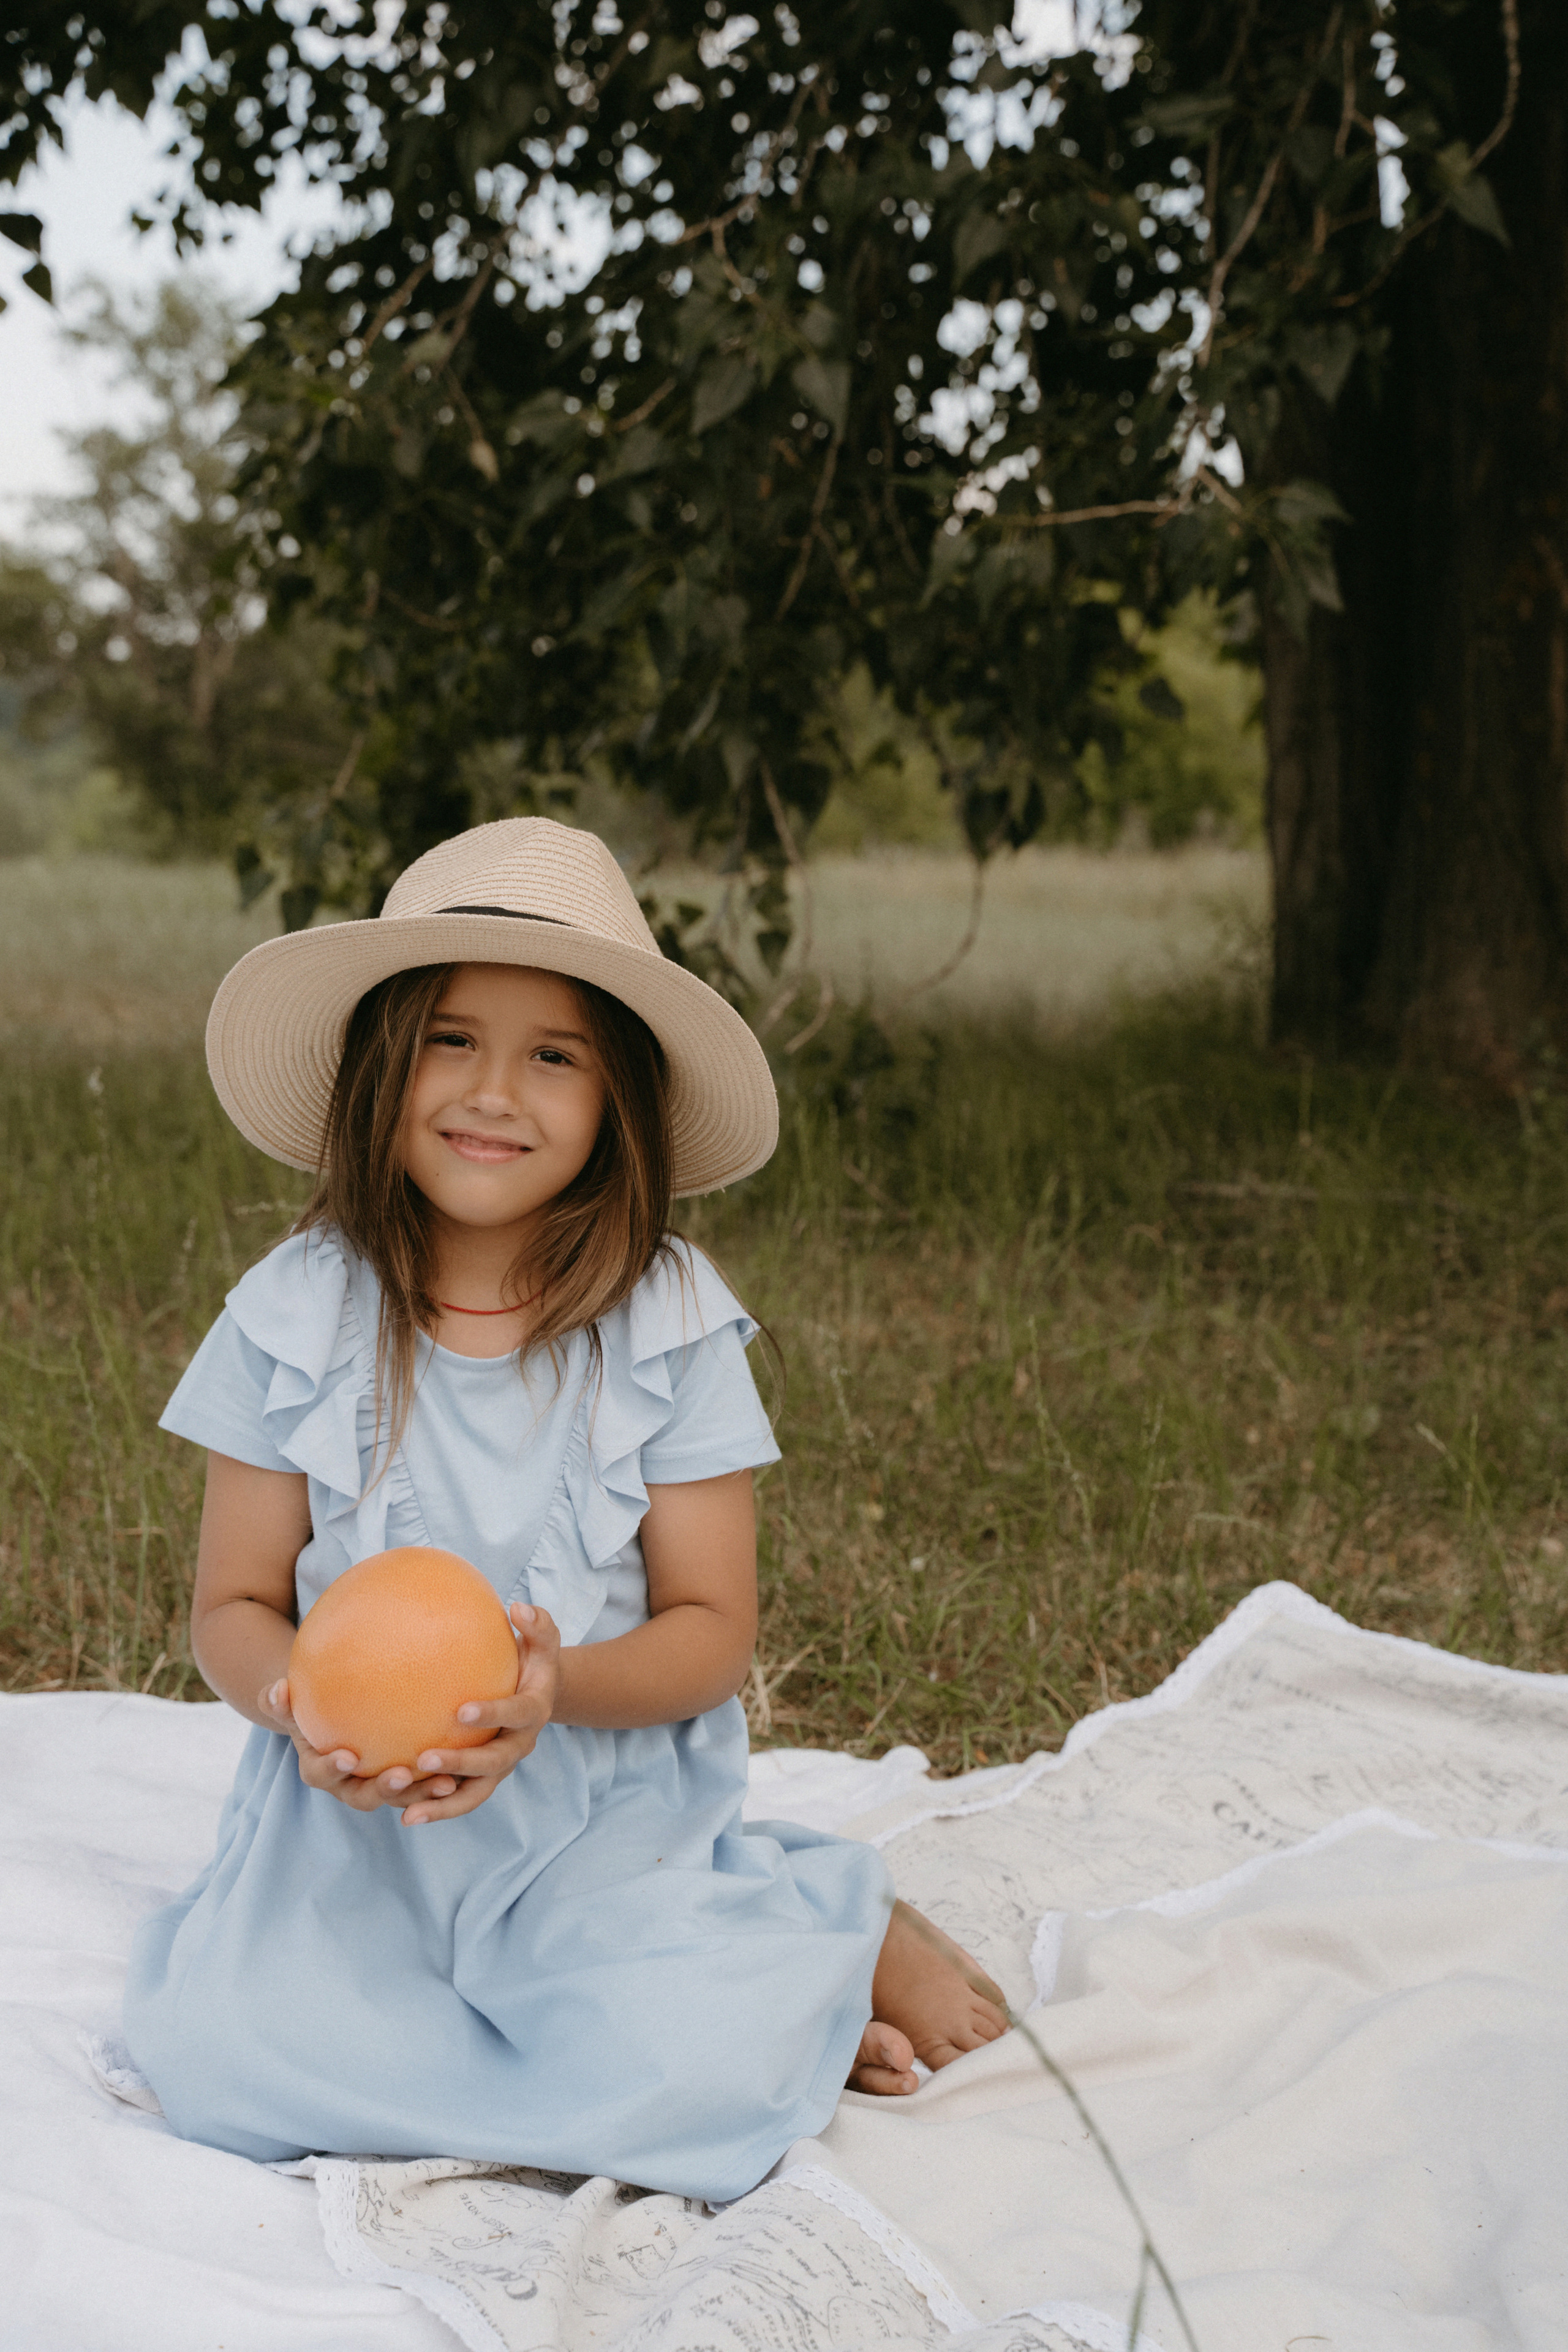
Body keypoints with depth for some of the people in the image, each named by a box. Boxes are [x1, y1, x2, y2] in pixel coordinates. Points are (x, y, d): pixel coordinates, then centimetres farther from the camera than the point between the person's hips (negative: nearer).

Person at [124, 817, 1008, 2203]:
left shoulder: (670, 1323, -7)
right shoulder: (295, 1316, -4)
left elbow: (711, 1631, -5)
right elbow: (234, 1606, 2)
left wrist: (560, 1687, -27)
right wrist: (295, 1698, -22)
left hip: (610, 1814, -2)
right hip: (356, 1817, 3)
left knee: (681, 2074, -30)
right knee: (218, 2051, -24)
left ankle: (826, 1947, 6)